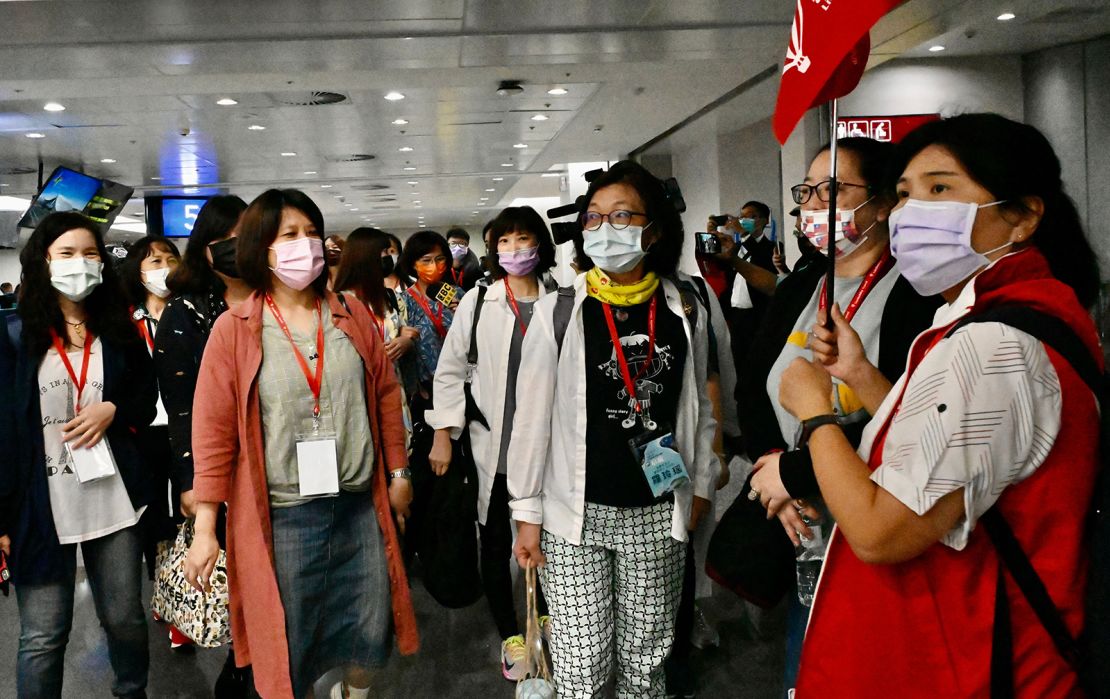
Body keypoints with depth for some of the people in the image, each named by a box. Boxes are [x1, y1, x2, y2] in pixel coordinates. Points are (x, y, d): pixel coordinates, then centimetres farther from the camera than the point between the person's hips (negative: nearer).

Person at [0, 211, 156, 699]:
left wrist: (112, 411, -7)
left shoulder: (120, 333, 9)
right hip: (40, 506, -2)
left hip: (114, 500, 3)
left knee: (125, 619, 11)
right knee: (42, 636, 4)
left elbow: (147, 402, 16)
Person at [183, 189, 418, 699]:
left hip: (359, 508, 3)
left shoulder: (352, 316, 4)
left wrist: (398, 473, 12)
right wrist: (205, 529, -6)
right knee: (288, 645, 11)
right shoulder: (234, 329, -5)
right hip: (281, 517, -3)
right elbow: (214, 431, -5)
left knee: (369, 637, 14)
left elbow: (386, 396, 10)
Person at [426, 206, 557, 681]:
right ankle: (510, 636, 30)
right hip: (492, 446, 0)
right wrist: (443, 434, -2)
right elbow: (450, 371, 3)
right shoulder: (477, 302, -1)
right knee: (496, 544, 11)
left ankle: (545, 619, 41)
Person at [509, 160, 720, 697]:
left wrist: (701, 488, 12)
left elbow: (698, 410, 11)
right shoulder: (557, 313, -6)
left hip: (657, 515, 2)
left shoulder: (685, 313, 1)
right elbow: (532, 419, -4)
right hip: (575, 514, -2)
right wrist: (527, 514, -3)